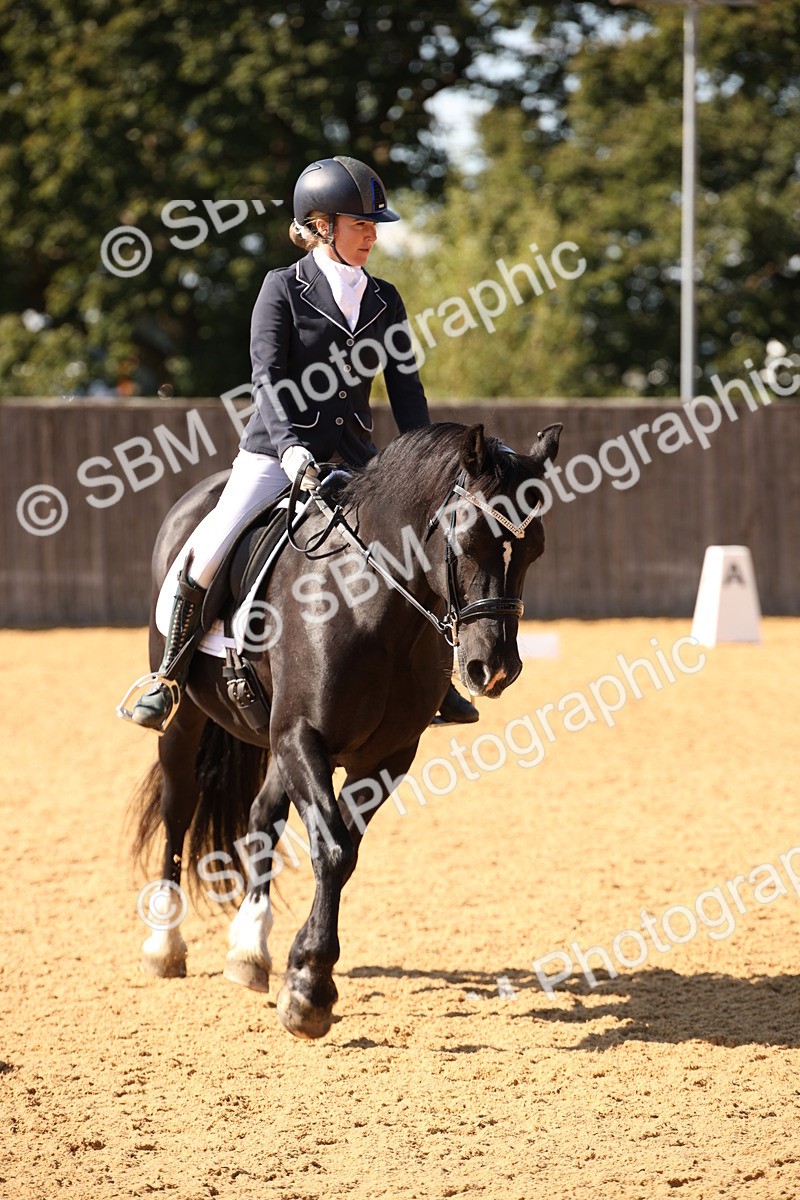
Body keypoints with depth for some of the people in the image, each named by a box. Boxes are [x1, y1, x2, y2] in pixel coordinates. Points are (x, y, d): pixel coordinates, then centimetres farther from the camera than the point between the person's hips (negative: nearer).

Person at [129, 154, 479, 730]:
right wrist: (289, 445, -28)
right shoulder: (284, 288, -3)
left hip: (353, 460, 4)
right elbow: (268, 376, -13)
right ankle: (168, 680, -3)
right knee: (209, 552, -19)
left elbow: (405, 385, 8)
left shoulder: (385, 301, 10)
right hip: (275, 455, -4)